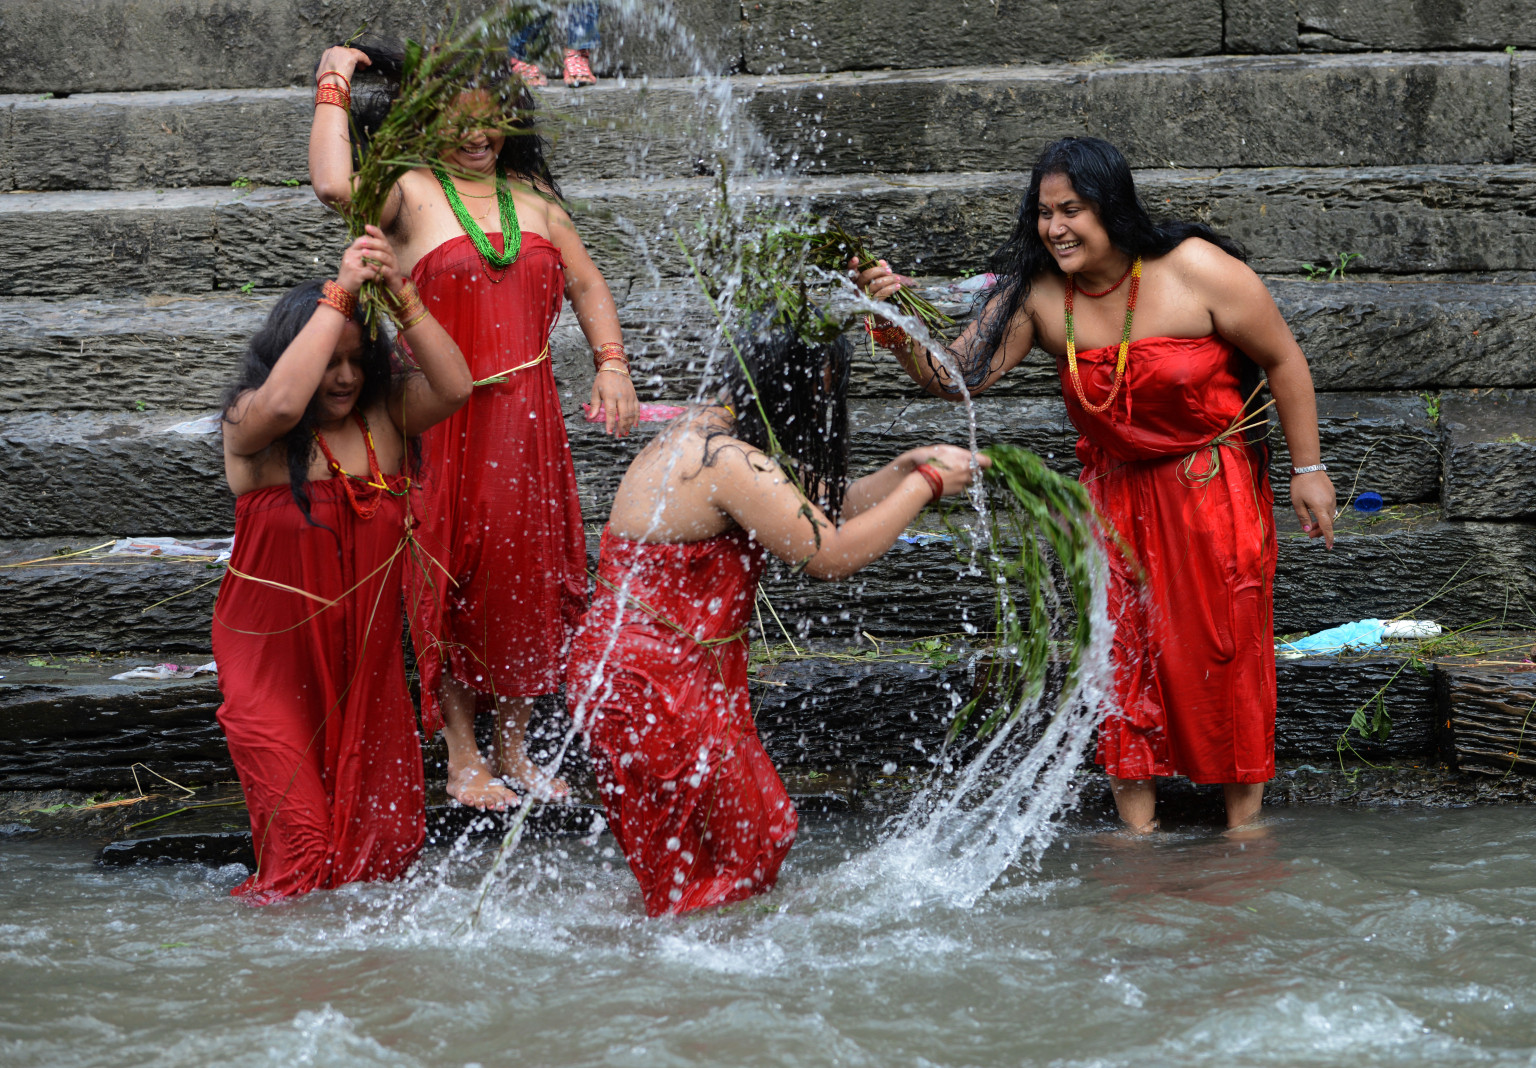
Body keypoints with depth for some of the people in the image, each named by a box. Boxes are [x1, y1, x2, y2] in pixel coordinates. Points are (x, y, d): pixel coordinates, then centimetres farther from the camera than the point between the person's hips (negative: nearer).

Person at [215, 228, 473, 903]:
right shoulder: (248, 426, -11)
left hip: (367, 661, 4)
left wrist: (401, 296, -25)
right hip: (273, 663, -4)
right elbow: (282, 400, -34)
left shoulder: (384, 417, 0)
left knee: (387, 845, 11)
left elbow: (454, 387, -16)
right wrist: (340, 293, -30)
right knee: (300, 850, -10)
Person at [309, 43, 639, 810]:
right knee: (451, 581, -1)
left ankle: (513, 749, 22)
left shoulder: (532, 197, 14)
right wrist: (333, 88, -15)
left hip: (527, 417, 5)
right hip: (443, 421, -5)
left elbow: (587, 285, 21)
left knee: (530, 575, 9)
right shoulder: (408, 192, -4)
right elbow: (334, 186, -25)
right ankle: (461, 759, 10)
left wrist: (611, 362, 7)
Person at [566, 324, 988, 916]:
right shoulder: (728, 461, -24)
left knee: (763, 831, 16)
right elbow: (830, 552, -21)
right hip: (651, 689, -10)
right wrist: (926, 484, -12)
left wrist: (906, 467, 4)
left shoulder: (710, 431, 8)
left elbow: (820, 511, 16)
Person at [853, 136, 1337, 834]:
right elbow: (958, 377, -13)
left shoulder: (1194, 272, -18)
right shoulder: (1037, 293, -9)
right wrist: (899, 334, -32)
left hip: (1214, 488, -4)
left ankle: (1245, 817, 15)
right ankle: (1136, 826, 10)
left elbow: (1283, 362, -8)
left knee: (1226, 648, 1)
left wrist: (1307, 470, -5)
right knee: (1121, 648, 1)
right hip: (1115, 492, 4)